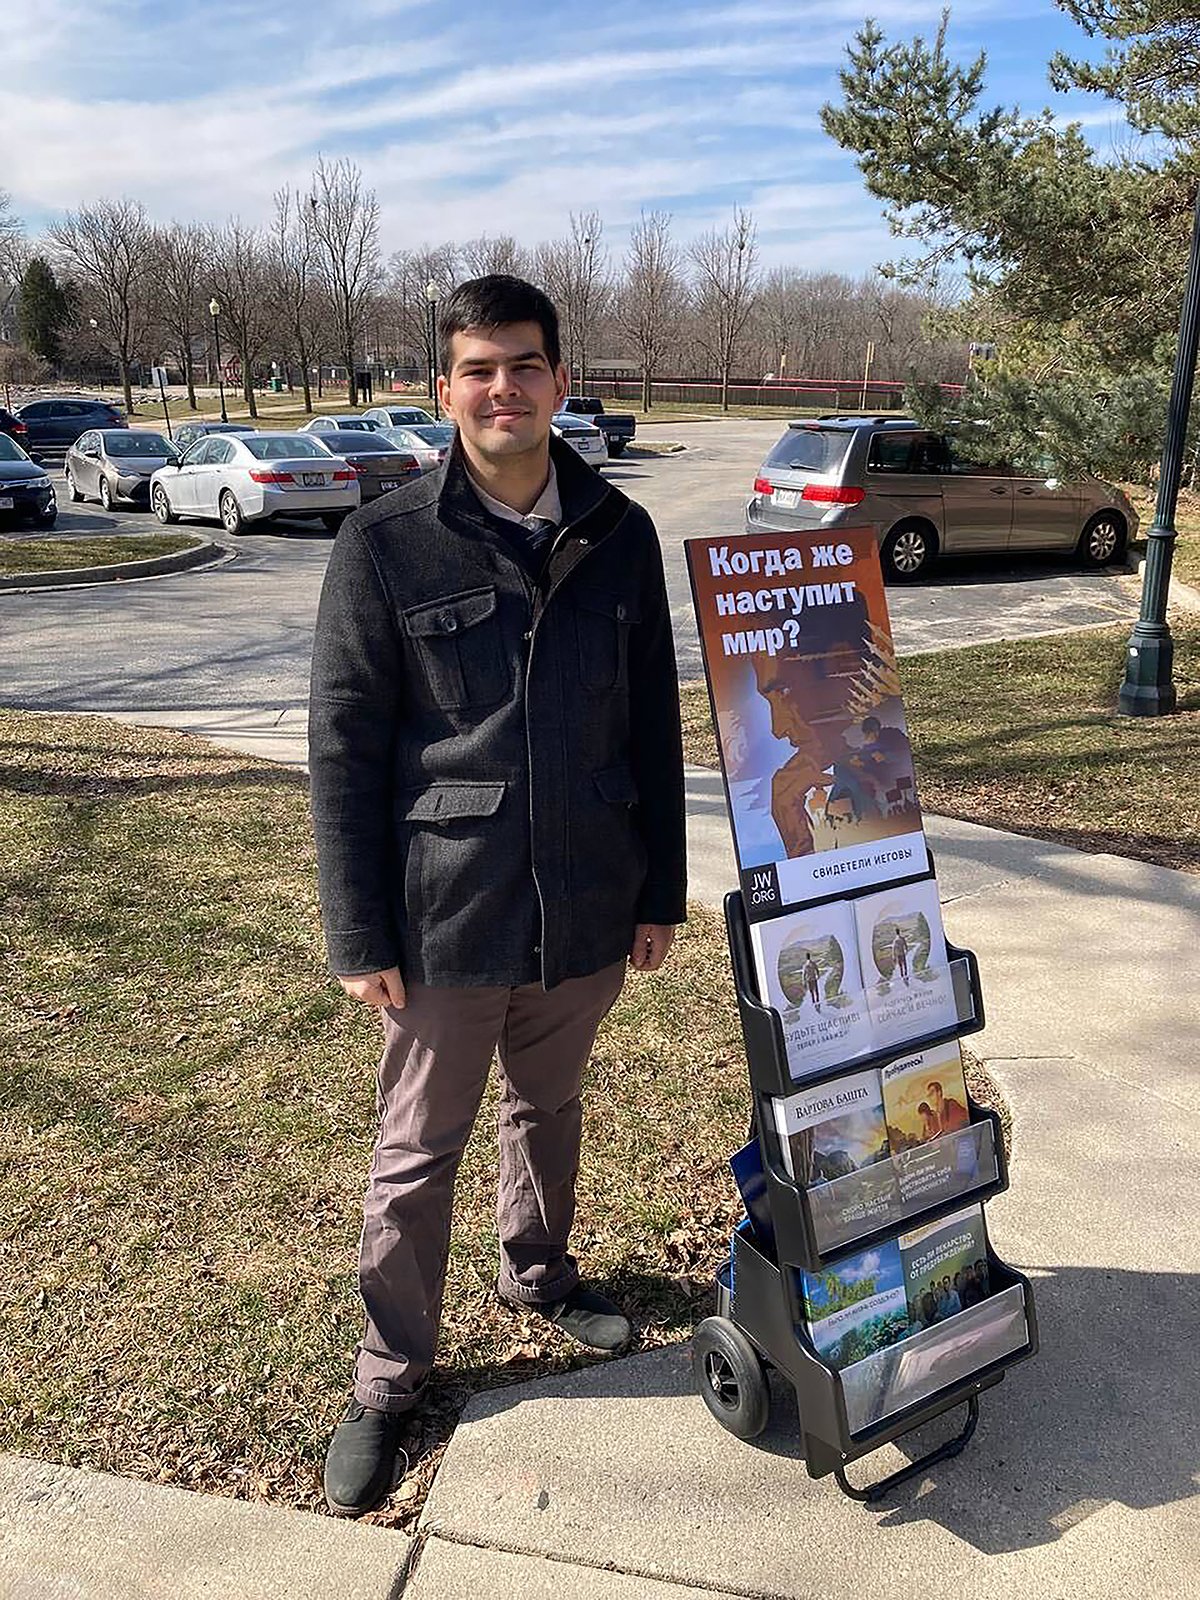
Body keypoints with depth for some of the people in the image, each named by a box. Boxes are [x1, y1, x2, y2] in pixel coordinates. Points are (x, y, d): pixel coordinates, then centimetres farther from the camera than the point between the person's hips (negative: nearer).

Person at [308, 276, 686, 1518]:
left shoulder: (619, 536, 1)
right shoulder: (385, 546, -9)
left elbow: (654, 726, 6)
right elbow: (342, 748, -7)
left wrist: (658, 890, 7)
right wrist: (359, 934, -9)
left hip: (586, 909, 3)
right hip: (445, 917, -3)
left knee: (549, 1104, 24)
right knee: (417, 1154, 11)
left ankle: (537, 1271, 50)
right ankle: (389, 1375, 32)